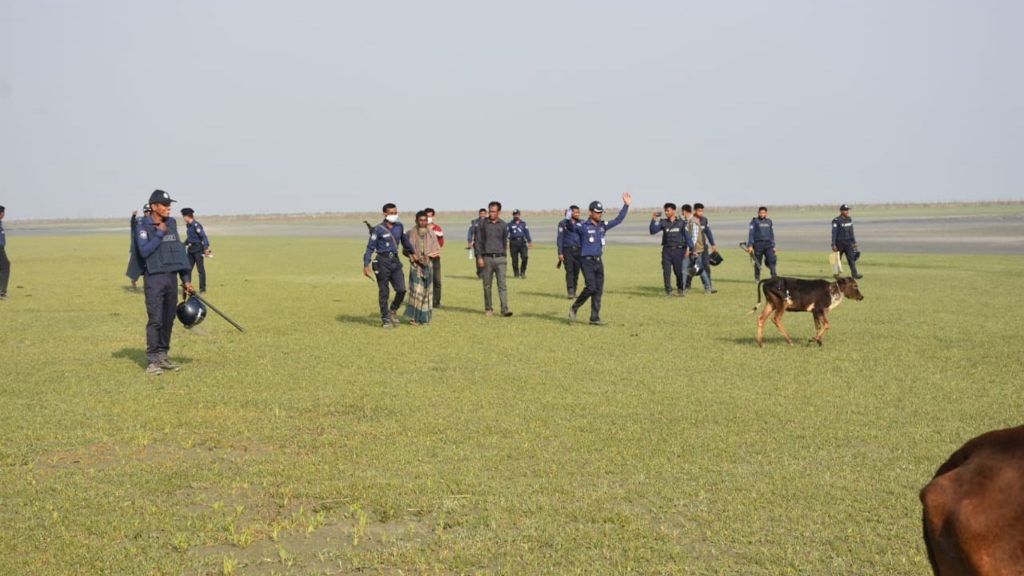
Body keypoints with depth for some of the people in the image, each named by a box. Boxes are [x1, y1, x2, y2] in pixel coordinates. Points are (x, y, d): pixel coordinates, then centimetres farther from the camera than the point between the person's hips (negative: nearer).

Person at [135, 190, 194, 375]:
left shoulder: (172, 224, 12)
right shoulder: (143, 226, -5)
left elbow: (179, 251, 15)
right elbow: (144, 251, -18)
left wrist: (186, 279, 13)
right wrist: (160, 233, -14)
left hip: (172, 277, 6)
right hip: (154, 278, -6)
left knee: (168, 320, 7)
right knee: (155, 320, -10)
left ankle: (163, 356, 16)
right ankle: (152, 361, -7)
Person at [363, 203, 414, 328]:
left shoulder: (399, 226, 8)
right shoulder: (378, 230, -7)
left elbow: (405, 241, 23)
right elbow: (370, 247, -6)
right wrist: (366, 265, -13)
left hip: (395, 261, 5)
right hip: (382, 262, -5)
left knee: (401, 289, -4)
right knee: (384, 292, 2)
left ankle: (393, 310, 21)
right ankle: (385, 320, 12)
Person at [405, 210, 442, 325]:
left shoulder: (431, 233, 5)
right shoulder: (412, 234, 0)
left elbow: (437, 250, 6)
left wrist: (429, 255, -12)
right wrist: (415, 258, -15)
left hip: (428, 265, 3)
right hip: (416, 265, -3)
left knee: (427, 290, 5)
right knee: (416, 290, -12)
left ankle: (424, 317, 14)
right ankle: (413, 317, -8)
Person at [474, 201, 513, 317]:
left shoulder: (503, 225, 7)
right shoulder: (483, 224, 2)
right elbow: (478, 241, 3)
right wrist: (479, 257, -4)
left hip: (500, 258, 0)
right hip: (487, 258, 0)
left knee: (502, 284, -7)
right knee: (487, 285, 5)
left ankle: (505, 309, -12)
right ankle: (488, 308, 16)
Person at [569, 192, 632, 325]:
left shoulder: (603, 226, 9)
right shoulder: (583, 227, -6)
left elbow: (618, 220, 12)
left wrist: (626, 205, 7)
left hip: (599, 262, 6)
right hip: (587, 261, -6)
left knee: (599, 290, 4)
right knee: (591, 287, -15)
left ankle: (595, 318, 9)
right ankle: (574, 308, 4)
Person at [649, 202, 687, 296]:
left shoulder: (681, 222, 4)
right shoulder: (663, 222, 6)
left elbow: (686, 236, 5)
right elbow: (653, 231, -2)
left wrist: (687, 249, -2)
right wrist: (653, 220, -12)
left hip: (678, 250, -1)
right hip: (667, 250, 1)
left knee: (679, 271, 3)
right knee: (666, 271, -6)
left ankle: (680, 289, 22)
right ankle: (668, 290, -1)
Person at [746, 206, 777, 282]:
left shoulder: (769, 221, 14)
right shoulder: (755, 221, 1)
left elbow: (772, 234, 20)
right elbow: (751, 234, -3)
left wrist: (773, 246, 17)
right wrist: (750, 245, -12)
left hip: (768, 244, 3)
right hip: (758, 244, -3)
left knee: (771, 260, -10)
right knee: (758, 262, 3)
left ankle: (774, 276, -13)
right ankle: (757, 278, 16)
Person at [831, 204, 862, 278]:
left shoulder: (849, 219, 7)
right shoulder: (836, 221, -12)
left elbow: (851, 232, 16)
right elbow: (834, 233, -13)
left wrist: (854, 241, 16)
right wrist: (833, 245, -17)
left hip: (848, 243, 4)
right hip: (839, 243, -4)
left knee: (851, 258, -9)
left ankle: (854, 274, -15)